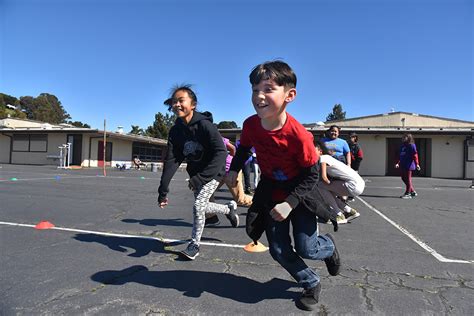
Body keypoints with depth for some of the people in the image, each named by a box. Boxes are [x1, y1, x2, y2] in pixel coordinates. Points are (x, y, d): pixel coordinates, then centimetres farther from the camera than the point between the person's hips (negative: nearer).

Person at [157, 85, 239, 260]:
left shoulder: (204, 124, -25)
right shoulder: (175, 130, -8)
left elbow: (221, 153, -32)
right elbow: (171, 160, -13)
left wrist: (200, 178, -38)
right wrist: (163, 190, -20)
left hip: (212, 173, -7)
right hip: (195, 174, 7)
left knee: (198, 205, -16)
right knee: (201, 207, 15)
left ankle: (194, 245, 11)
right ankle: (230, 208, 45)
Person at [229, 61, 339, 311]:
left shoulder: (299, 135, -30)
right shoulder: (250, 124, -17)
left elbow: (312, 174, -18)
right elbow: (244, 148, 7)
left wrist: (290, 203, -24)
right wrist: (234, 169, -7)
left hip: (300, 193, -4)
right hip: (270, 193, 4)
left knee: (306, 249, -1)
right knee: (279, 251, 4)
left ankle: (329, 246, 37)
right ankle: (312, 285, 30)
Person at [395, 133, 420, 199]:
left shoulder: (412, 146, -7)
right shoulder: (402, 146, 16)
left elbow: (415, 155, -13)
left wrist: (417, 164, -18)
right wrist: (398, 163, 14)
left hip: (408, 165, -9)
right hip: (402, 165, 9)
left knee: (408, 179, -2)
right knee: (404, 178, 12)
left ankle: (407, 194, 6)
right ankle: (413, 191, 25)